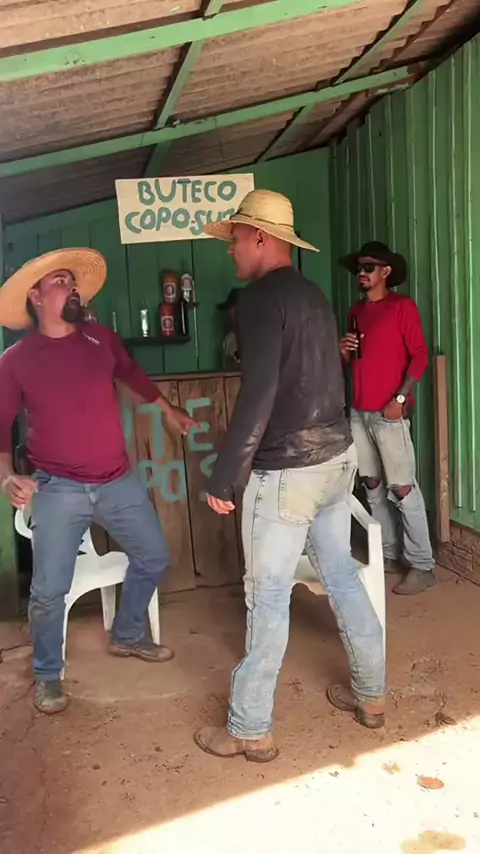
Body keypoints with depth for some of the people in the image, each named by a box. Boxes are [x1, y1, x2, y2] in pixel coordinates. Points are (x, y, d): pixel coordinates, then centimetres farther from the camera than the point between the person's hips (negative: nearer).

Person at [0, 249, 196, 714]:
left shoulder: (101, 338, 3)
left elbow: (131, 372, 22)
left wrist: (167, 409, 32)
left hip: (118, 481, 4)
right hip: (58, 490, -4)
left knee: (153, 559, 14)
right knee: (49, 590, 0)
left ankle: (127, 637, 39)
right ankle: (47, 675, 25)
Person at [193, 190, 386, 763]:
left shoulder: (260, 298, -14)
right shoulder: (313, 295, 13)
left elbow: (257, 396, -22)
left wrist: (223, 478, -17)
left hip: (287, 471, -9)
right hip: (337, 457, 9)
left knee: (267, 598, 2)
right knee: (341, 574, 19)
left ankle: (250, 731, 16)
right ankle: (371, 695, 33)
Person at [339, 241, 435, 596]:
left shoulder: (402, 305, -3)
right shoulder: (356, 311, 17)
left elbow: (420, 355, -8)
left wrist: (400, 398, -16)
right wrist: (344, 351, 0)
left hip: (389, 412, -7)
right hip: (359, 411, 7)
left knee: (403, 488, -6)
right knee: (372, 485, 10)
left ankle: (422, 565, 2)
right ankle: (389, 554, 21)